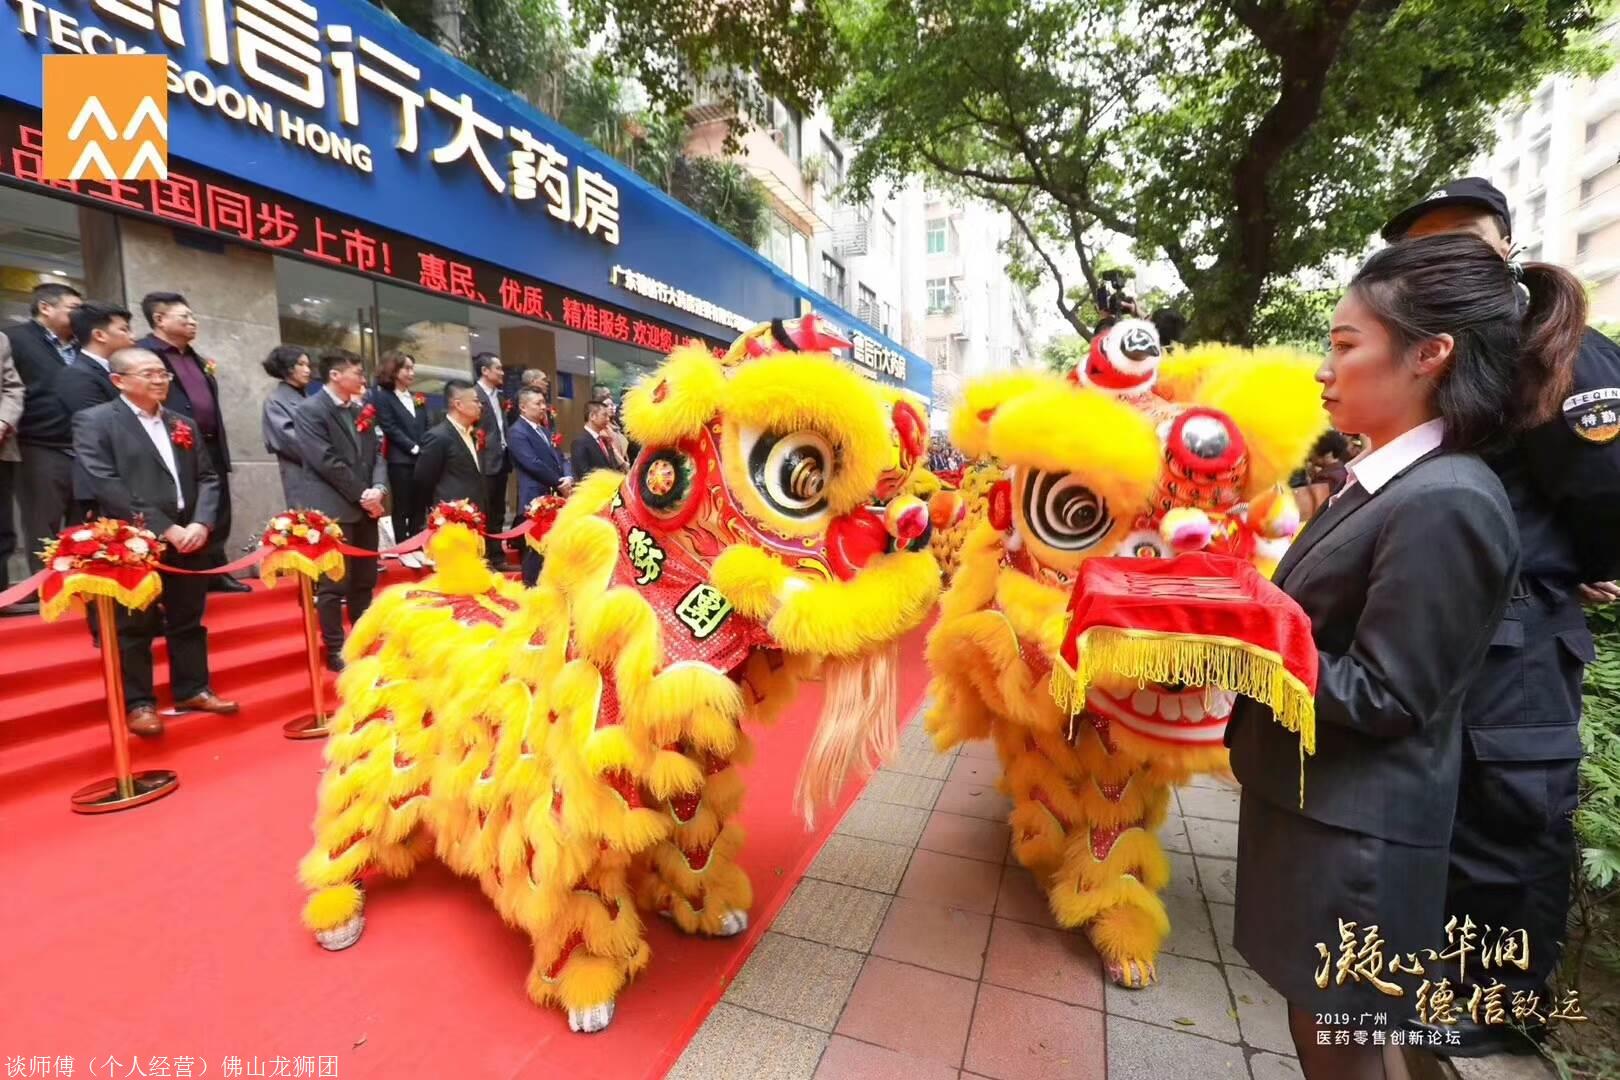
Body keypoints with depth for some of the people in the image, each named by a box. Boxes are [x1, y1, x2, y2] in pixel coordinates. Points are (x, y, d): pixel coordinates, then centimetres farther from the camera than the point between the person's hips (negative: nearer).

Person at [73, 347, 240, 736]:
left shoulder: (183, 425, 15)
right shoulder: (94, 421, -2)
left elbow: (208, 479, 11)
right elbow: (106, 485, -12)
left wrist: (201, 522, -7)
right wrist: (163, 528, -17)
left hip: (189, 538, 5)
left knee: (189, 620, 13)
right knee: (134, 627, 4)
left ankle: (192, 690, 24)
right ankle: (138, 703, 15)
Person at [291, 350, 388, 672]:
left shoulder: (361, 411, 14)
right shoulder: (309, 410, -7)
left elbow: (377, 454, 10)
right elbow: (326, 461, -15)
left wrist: (378, 489, -8)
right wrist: (362, 494, -13)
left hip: (365, 508, 7)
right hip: (332, 509, -7)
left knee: (364, 582, 12)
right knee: (334, 584, 0)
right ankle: (335, 651, 10)